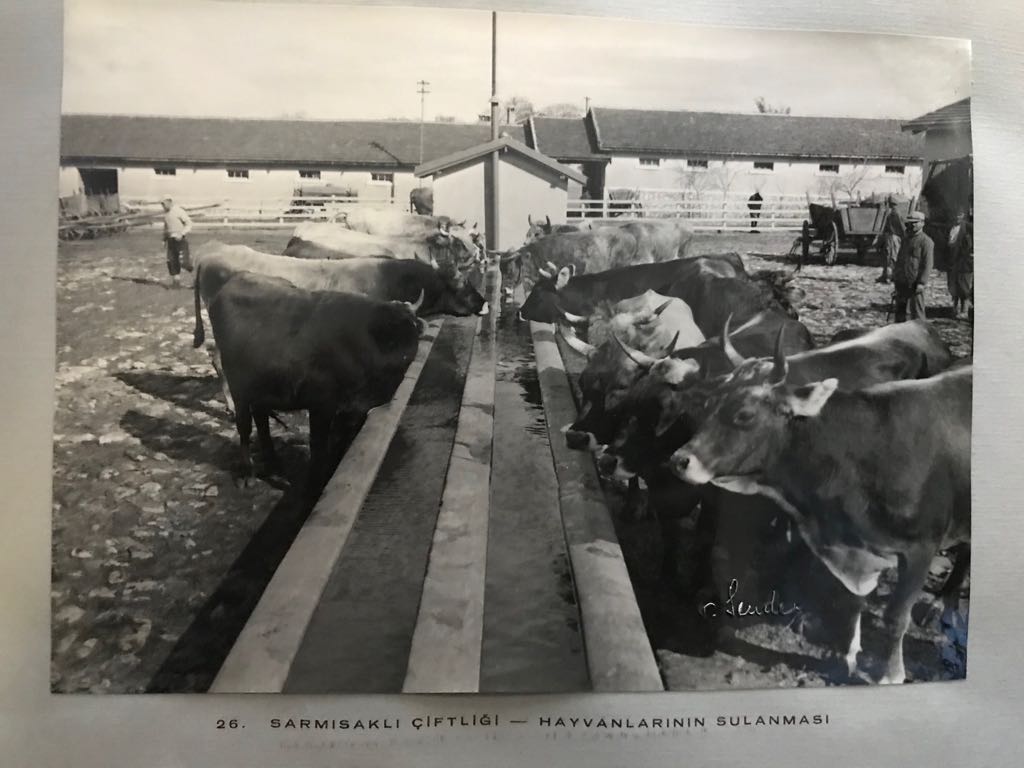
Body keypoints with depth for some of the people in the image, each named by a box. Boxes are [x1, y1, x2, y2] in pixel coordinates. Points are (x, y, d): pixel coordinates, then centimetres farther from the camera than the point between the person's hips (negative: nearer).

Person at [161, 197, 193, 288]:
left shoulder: (178, 210, -10)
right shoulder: (165, 213, 11)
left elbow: (189, 223, -11)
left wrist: (182, 234, -21)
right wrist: (164, 239, 16)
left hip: (181, 239, -6)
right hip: (171, 239, 7)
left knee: (183, 261, -14)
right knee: (171, 261, 2)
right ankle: (175, 279, 12)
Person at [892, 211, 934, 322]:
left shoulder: (926, 241, -6)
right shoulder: (905, 240, 17)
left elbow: (928, 264, -12)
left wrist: (922, 282, -19)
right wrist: (894, 278, 16)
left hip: (915, 283, -7)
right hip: (901, 282, 7)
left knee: (916, 310, -4)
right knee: (900, 309, 13)